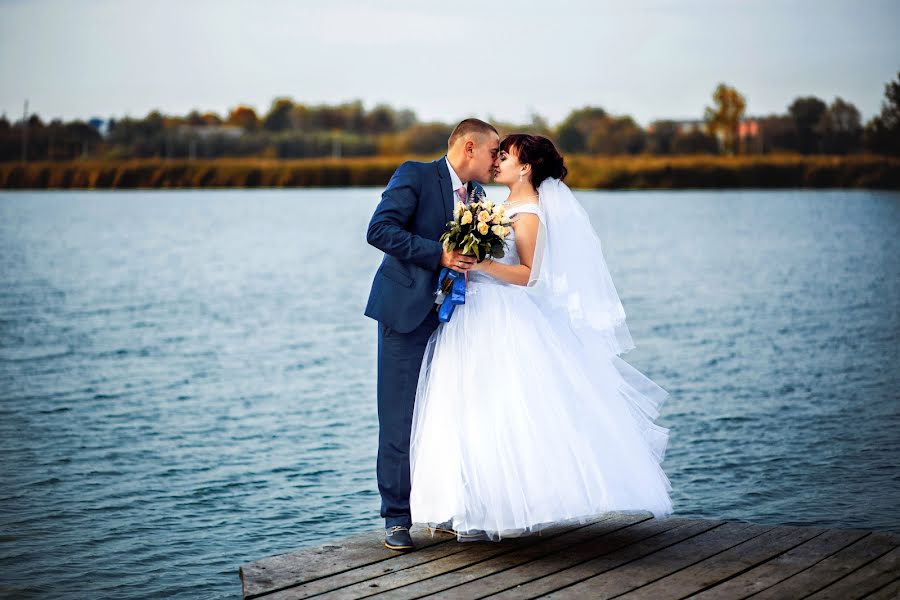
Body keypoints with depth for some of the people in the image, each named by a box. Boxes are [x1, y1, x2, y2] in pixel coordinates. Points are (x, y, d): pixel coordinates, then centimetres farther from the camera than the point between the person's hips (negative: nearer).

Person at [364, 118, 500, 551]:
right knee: (400, 418, -3)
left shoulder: (477, 195, 14)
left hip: (451, 316, 6)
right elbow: (379, 230, -17)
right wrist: (438, 254, -23)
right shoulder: (414, 176, -7)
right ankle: (397, 518, 3)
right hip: (407, 312, -6)